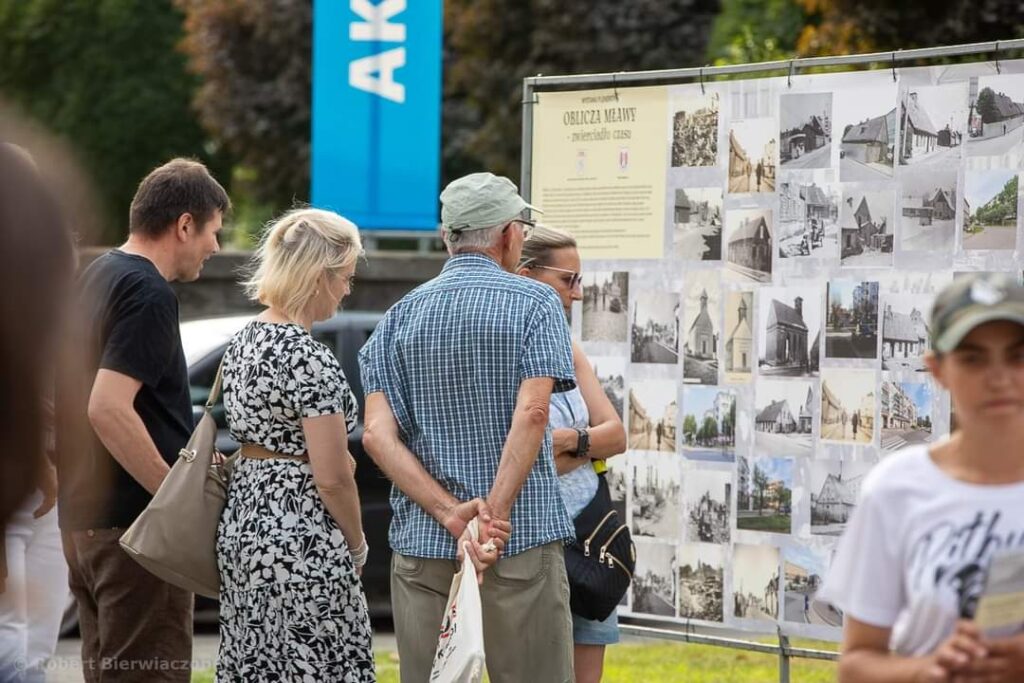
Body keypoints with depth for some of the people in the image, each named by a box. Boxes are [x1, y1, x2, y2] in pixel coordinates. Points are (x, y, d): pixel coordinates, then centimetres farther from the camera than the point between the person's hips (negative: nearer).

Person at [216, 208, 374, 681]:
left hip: (240, 526, 9)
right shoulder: (309, 359, -18)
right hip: (301, 540, -9)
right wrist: (357, 545, -2)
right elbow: (333, 477, -17)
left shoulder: (241, 343, 9)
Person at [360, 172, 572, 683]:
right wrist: (494, 515, -18)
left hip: (421, 544, 4)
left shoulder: (402, 315, 9)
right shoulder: (535, 302, -1)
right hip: (521, 542, -4)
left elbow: (377, 434, -3)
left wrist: (450, 513, -10)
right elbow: (531, 414, -16)